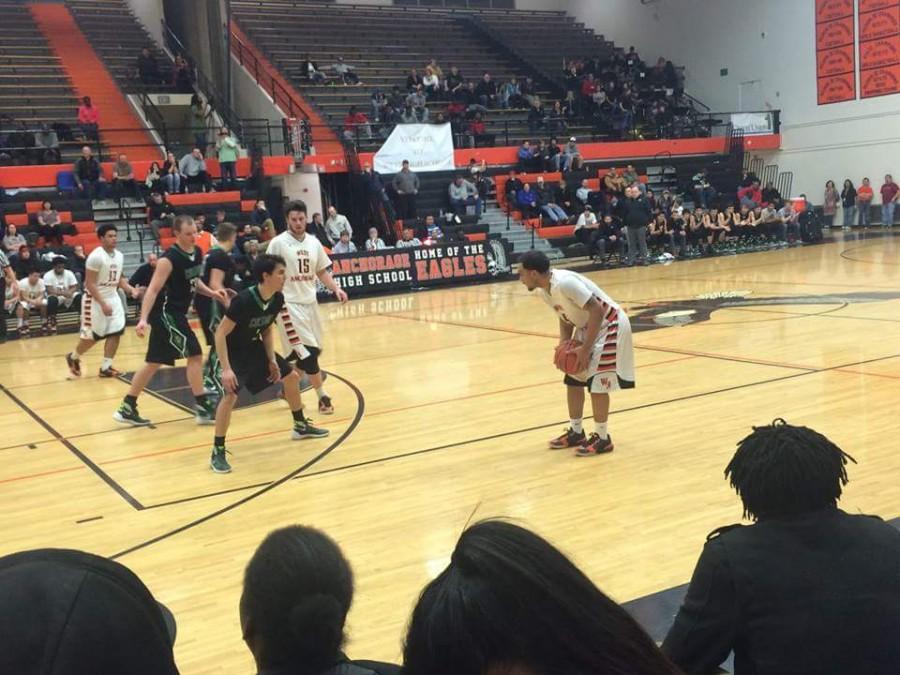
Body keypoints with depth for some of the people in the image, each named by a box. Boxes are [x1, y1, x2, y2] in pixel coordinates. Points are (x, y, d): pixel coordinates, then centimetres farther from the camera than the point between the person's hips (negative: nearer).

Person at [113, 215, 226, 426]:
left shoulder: (197, 252, 6)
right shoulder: (169, 259, -19)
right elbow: (153, 290, -22)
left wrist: (211, 293, 5)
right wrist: (143, 319, -30)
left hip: (176, 313, 9)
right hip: (165, 313, -9)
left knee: (154, 362, 13)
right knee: (195, 355, -9)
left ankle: (127, 408, 22)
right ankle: (203, 408, 0)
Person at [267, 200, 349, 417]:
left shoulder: (314, 242, 7)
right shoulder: (278, 243, -10)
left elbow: (321, 271, 16)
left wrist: (336, 289, 2)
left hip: (310, 302, 7)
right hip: (289, 304, -7)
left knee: (311, 351, 12)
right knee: (307, 352, -10)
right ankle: (323, 397, -1)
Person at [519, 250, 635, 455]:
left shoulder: (564, 283, -31)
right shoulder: (542, 291, -3)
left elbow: (597, 311, -30)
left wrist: (585, 349, -28)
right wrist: (564, 343, -5)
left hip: (609, 324, -9)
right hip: (586, 325, 10)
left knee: (596, 381, -12)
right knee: (573, 378, 10)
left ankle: (602, 438, 0)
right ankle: (576, 432, 22)